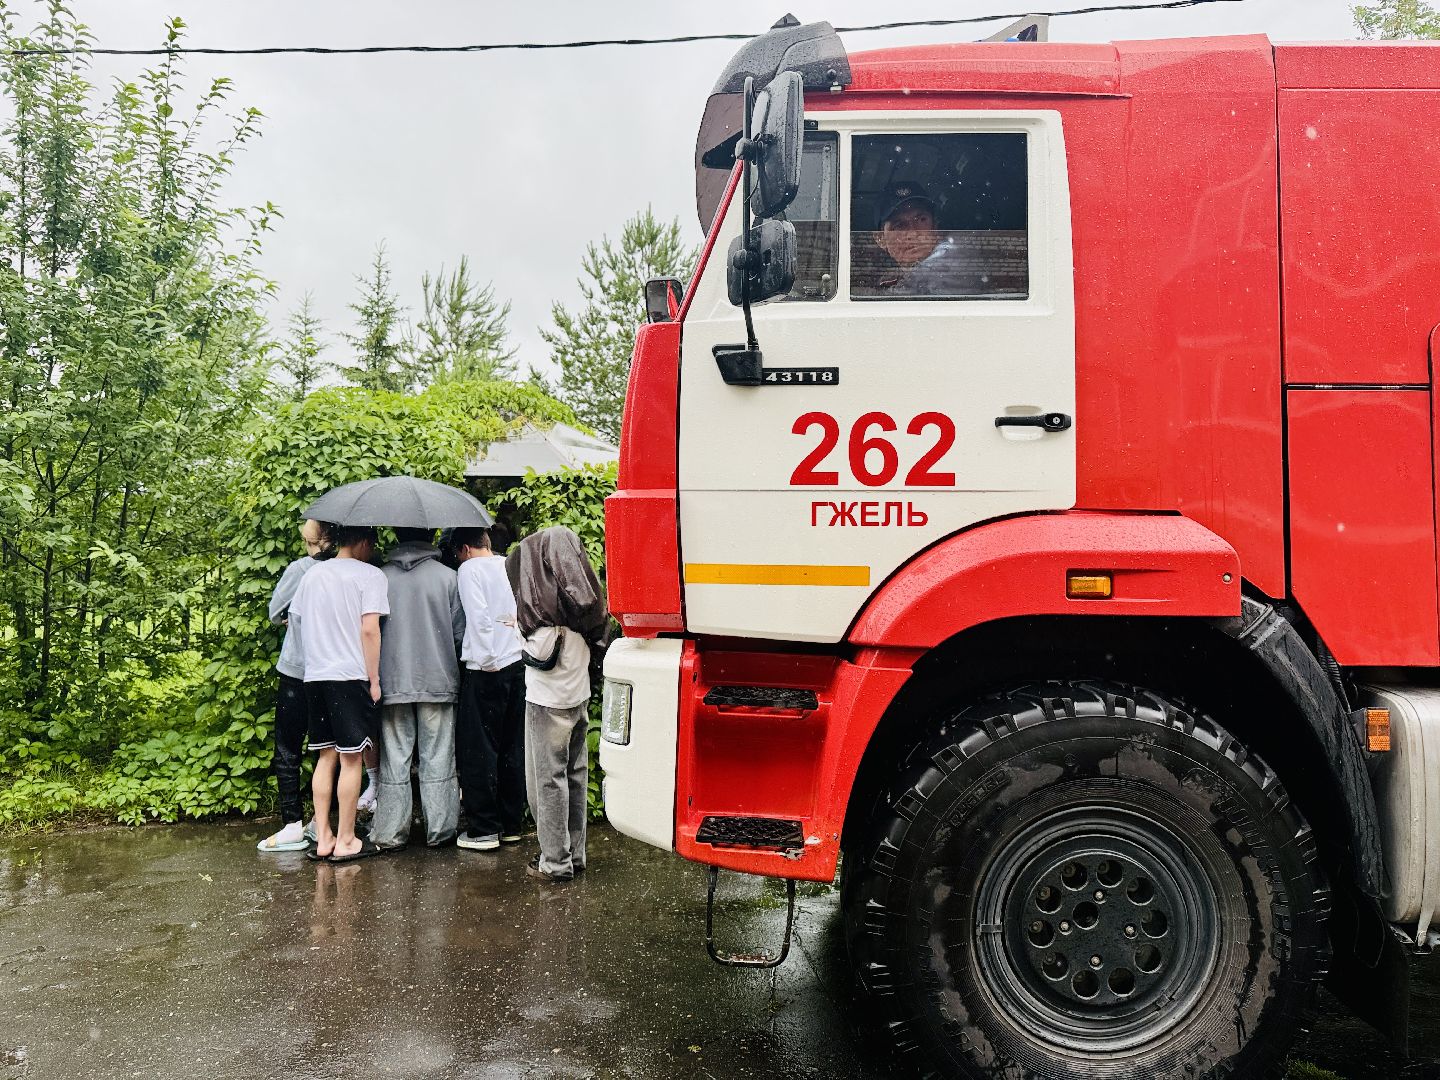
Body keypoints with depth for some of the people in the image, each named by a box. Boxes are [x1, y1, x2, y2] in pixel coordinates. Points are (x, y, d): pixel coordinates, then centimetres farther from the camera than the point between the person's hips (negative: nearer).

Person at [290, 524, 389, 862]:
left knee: (326, 756, 13)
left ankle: (323, 837, 15)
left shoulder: (312, 574, 14)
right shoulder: (370, 574, -5)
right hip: (351, 675, -6)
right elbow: (369, 629, -13)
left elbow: (295, 620, 17)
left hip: (314, 675, 6)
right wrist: (375, 679, -7)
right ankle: (346, 841, 6)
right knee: (351, 758, 1)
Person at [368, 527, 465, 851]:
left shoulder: (381, 576, -1)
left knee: (394, 760, 8)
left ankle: (389, 833, 13)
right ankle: (439, 829, 13)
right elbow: (460, 632, -3)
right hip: (438, 681, -1)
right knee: (437, 758, 7)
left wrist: (374, 679, 17)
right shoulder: (447, 576, -5)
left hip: (393, 682, 1)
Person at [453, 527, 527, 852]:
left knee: (479, 750, 2)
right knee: (513, 748, 12)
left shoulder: (470, 569, -4)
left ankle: (483, 830, 6)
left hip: (487, 670, -6)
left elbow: (478, 615, -15)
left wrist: (487, 659, -12)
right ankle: (511, 824, 19)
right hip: (519, 664, 6)